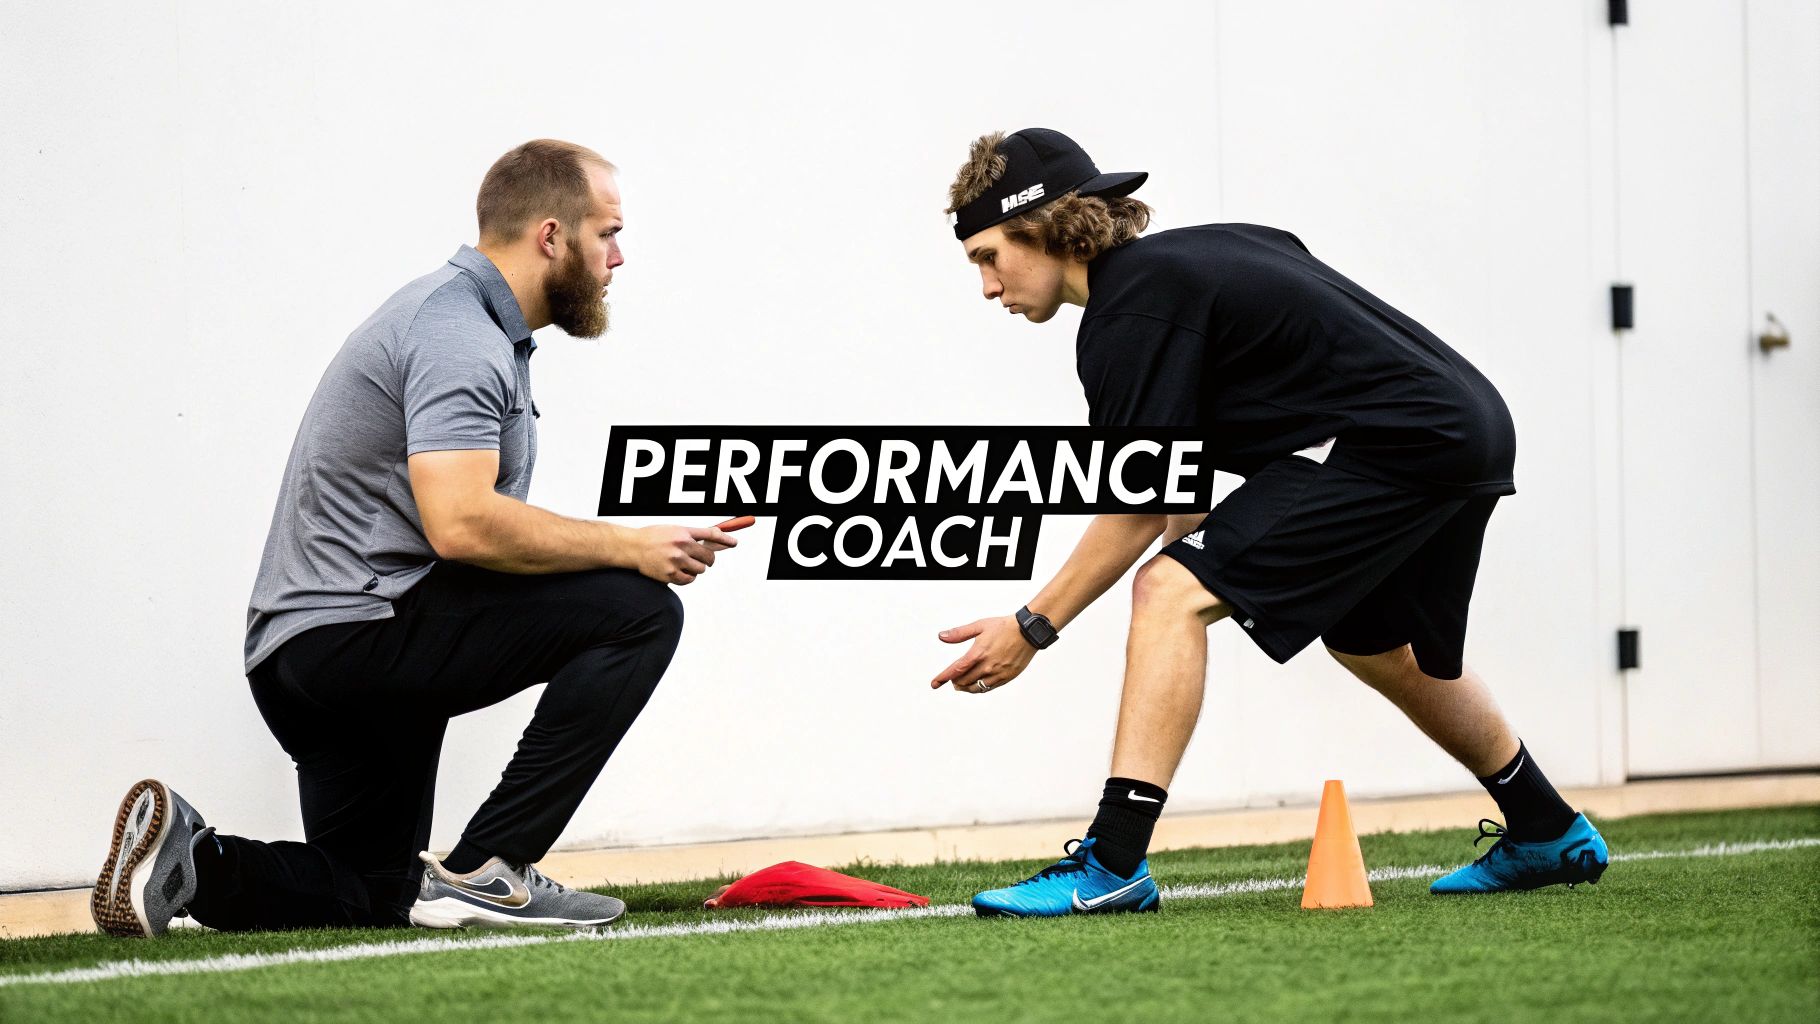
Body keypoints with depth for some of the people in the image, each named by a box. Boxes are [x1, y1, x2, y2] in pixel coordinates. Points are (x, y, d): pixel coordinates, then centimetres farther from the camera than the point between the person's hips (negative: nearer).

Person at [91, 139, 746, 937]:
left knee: (368, 896, 23)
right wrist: (629, 548, -20)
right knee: (637, 609, -16)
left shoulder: (477, 325, 17)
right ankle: (486, 869, -15)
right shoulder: (458, 334, -16)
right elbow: (461, 524, -29)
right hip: (362, 630, -11)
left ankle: (185, 862, 2)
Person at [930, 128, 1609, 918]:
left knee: (1171, 592, -16)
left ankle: (1113, 862, -23)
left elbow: (1139, 508, -14)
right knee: (1373, 643, 32)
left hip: (1396, 442, -10)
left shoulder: (1131, 312, -13)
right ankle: (1549, 837, 47)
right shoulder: (1178, 258, 15)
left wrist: (1031, 628, -10)